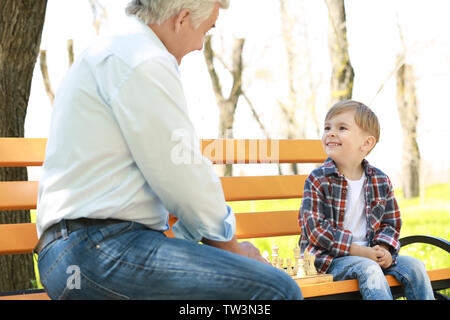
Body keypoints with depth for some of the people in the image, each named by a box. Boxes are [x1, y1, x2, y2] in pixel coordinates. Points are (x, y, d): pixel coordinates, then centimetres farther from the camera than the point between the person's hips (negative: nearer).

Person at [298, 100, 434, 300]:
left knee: (414, 266, -10)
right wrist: (359, 251, -18)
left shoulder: (381, 182, 6)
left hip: (371, 254, 5)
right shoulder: (318, 180, -7)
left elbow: (391, 222, 14)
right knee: (369, 269, -30)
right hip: (330, 258, -5)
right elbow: (315, 227, -13)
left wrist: (383, 249, -9)